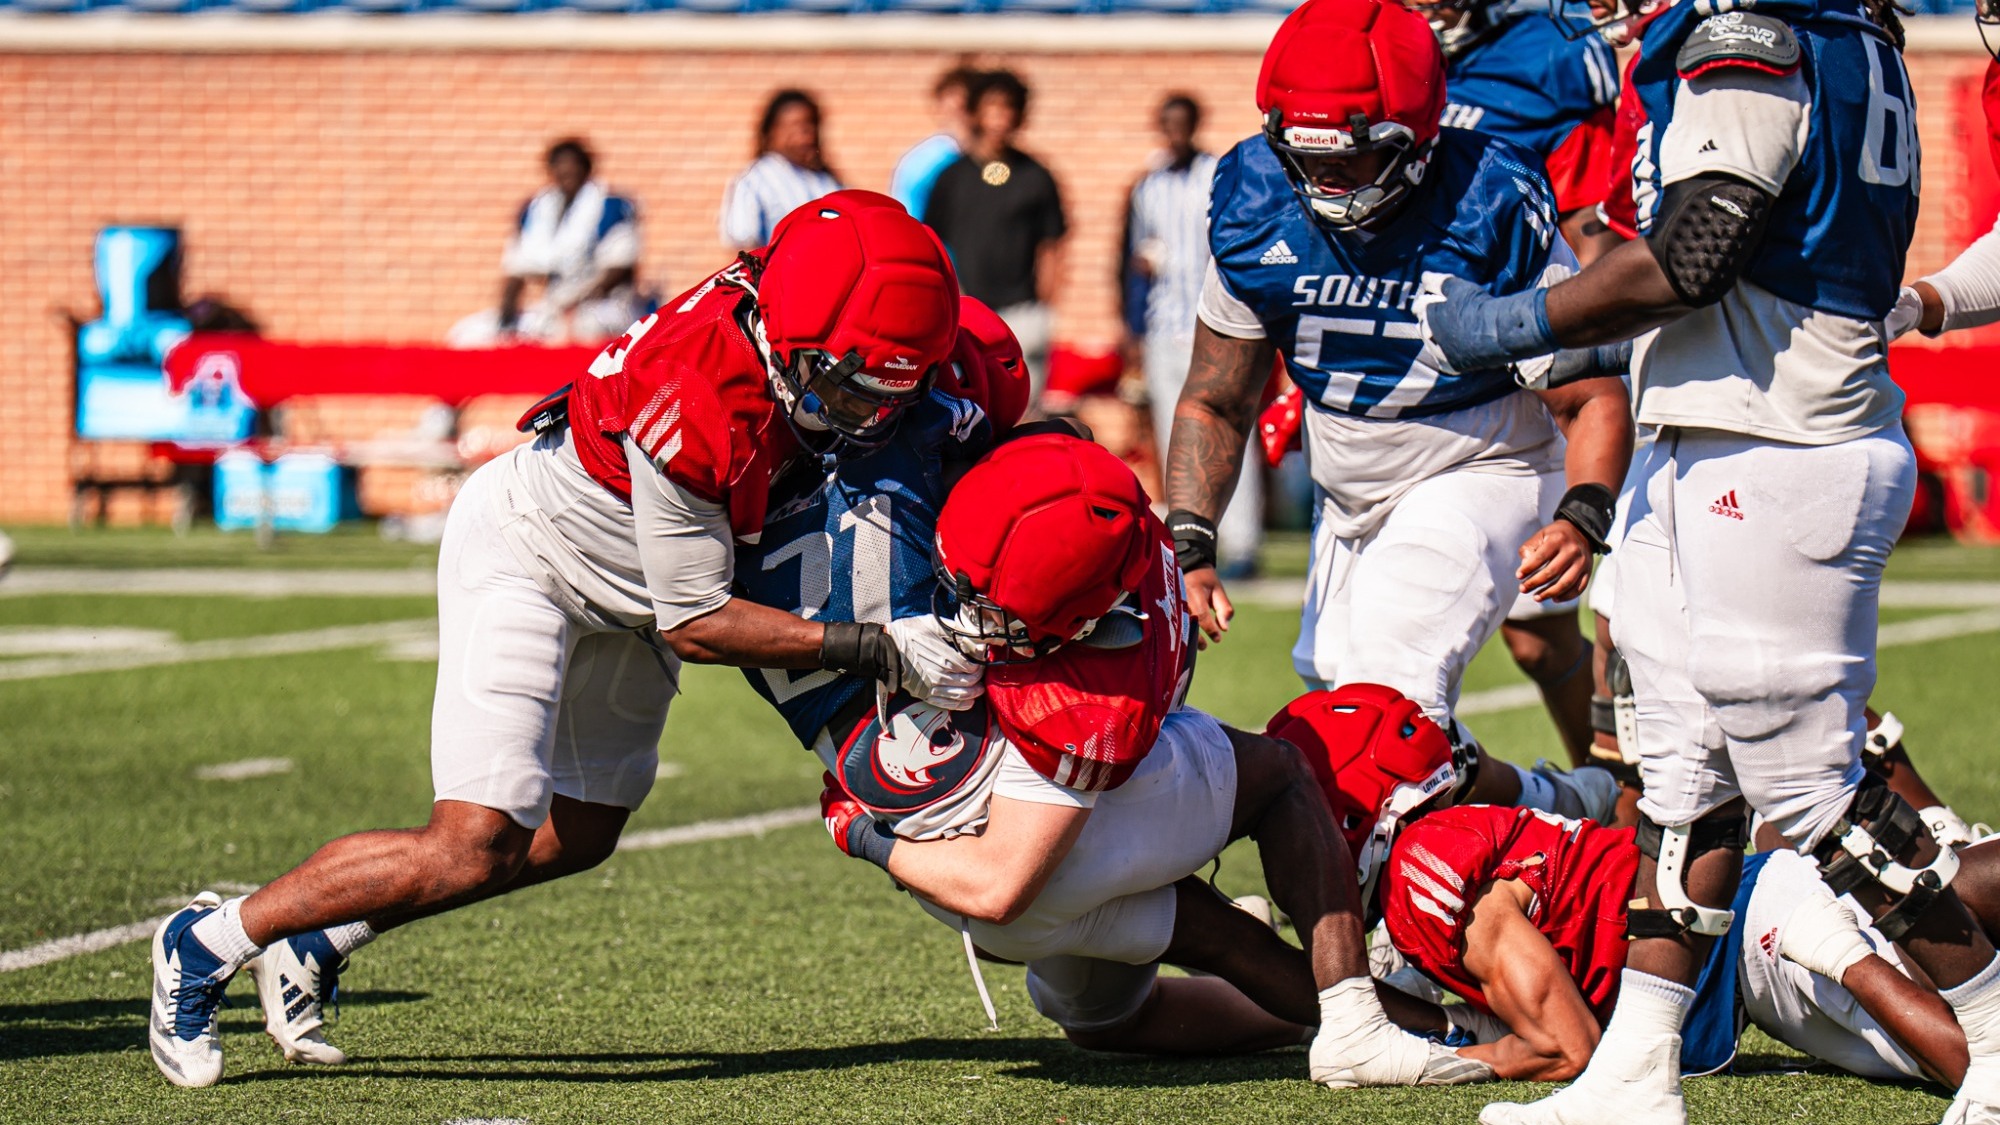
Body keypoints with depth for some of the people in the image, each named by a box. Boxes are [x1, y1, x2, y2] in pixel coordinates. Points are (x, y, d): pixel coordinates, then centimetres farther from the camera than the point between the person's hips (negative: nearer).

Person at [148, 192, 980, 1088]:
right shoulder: (693, 408, -39)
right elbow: (695, 623, -27)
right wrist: (877, 652, -30)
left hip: (625, 602, 9)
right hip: (524, 554, -9)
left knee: (577, 837, 18)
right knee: (471, 854, -17)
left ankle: (320, 942, 28)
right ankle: (209, 944, -1)